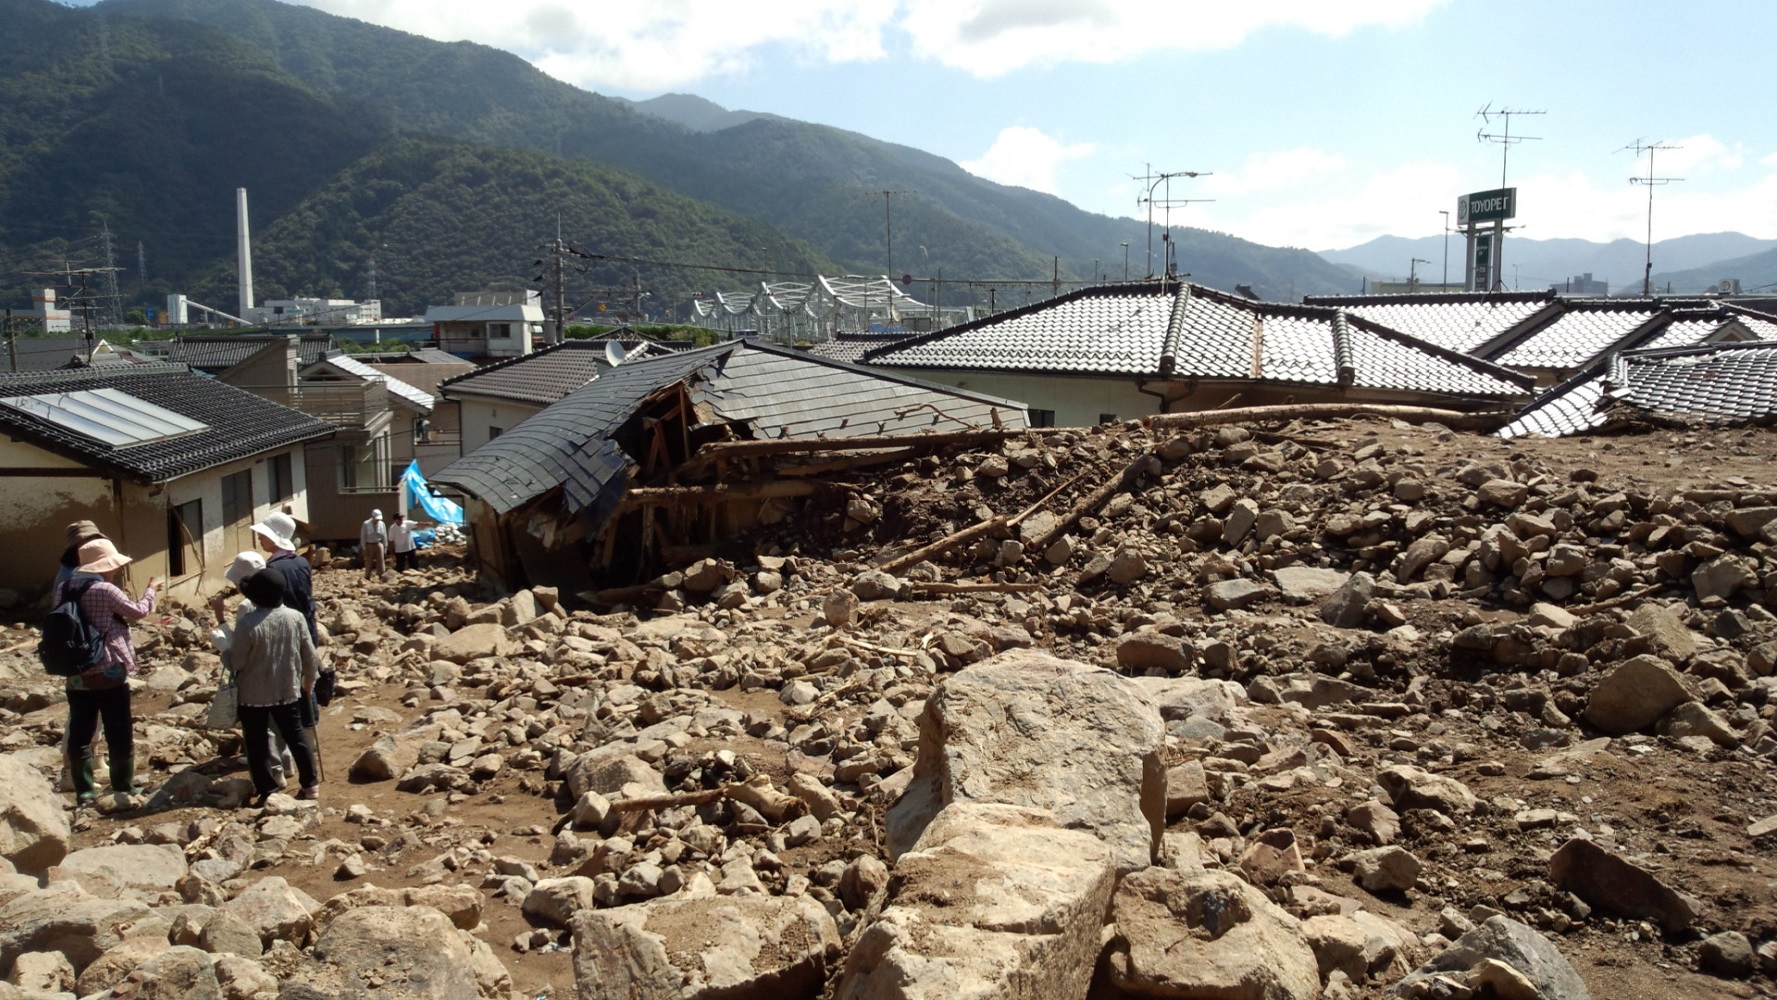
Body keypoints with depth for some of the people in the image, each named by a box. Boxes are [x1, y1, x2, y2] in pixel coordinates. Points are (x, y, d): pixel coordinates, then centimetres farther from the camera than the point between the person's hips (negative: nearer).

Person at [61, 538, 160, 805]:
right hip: (110, 673, -5)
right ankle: (124, 787, 14)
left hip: (77, 675, 6)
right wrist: (151, 590, 15)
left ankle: (84, 790, 13)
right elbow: (138, 612, -2)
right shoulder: (105, 590, -15)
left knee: (80, 732, 9)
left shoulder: (64, 590, 3)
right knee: (119, 733, 6)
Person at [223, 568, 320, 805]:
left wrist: (224, 649, 6)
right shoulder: (295, 617, -7)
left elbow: (235, 662, -15)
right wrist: (309, 681, 16)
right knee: (296, 736, 18)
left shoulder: (247, 623, -21)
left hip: (254, 695, -4)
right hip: (288, 691, 4)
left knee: (257, 745, 10)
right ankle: (311, 784, 24)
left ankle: (267, 792, 13)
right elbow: (310, 656, 1)